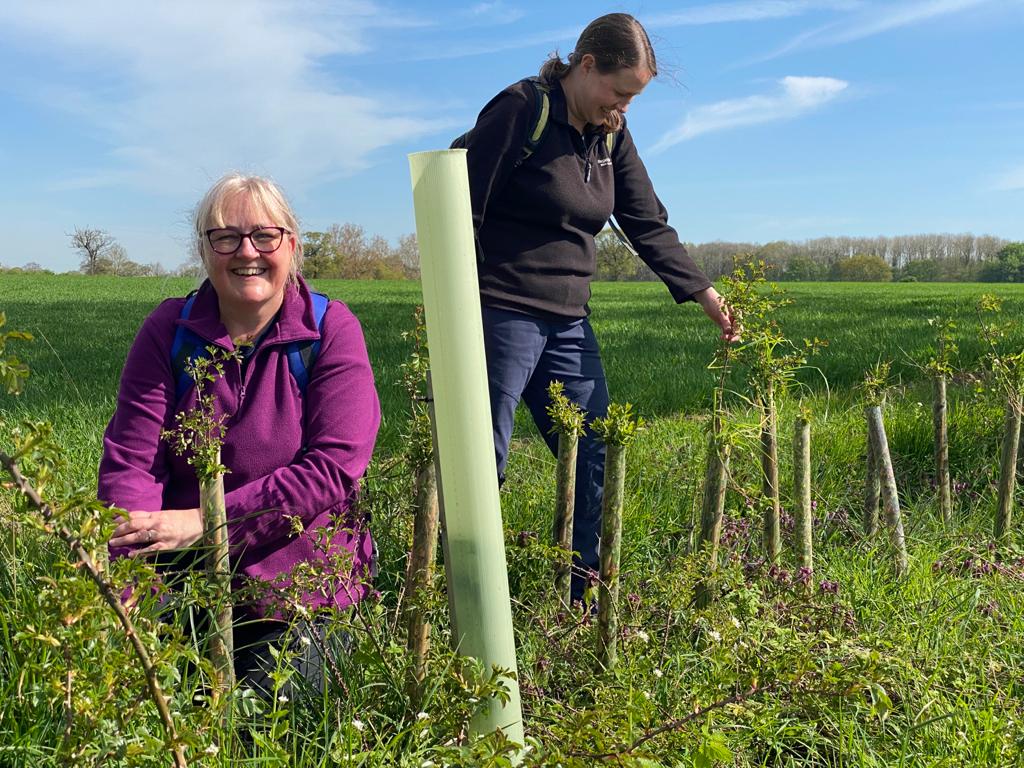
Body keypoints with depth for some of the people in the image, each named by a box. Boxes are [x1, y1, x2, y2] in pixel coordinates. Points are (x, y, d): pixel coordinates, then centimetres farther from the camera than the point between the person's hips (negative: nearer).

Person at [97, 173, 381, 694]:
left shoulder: (331, 330, -8)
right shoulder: (169, 329, -2)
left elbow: (334, 467, -17)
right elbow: (131, 460, -9)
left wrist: (205, 522, -23)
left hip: (299, 586, -2)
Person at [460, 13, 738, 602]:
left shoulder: (612, 135, 11)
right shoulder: (521, 111, -11)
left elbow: (650, 224, 12)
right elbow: (462, 210, -12)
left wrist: (704, 293, 5)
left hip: (569, 321, 8)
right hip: (502, 313, -7)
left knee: (595, 460, 8)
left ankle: (585, 597, 22)